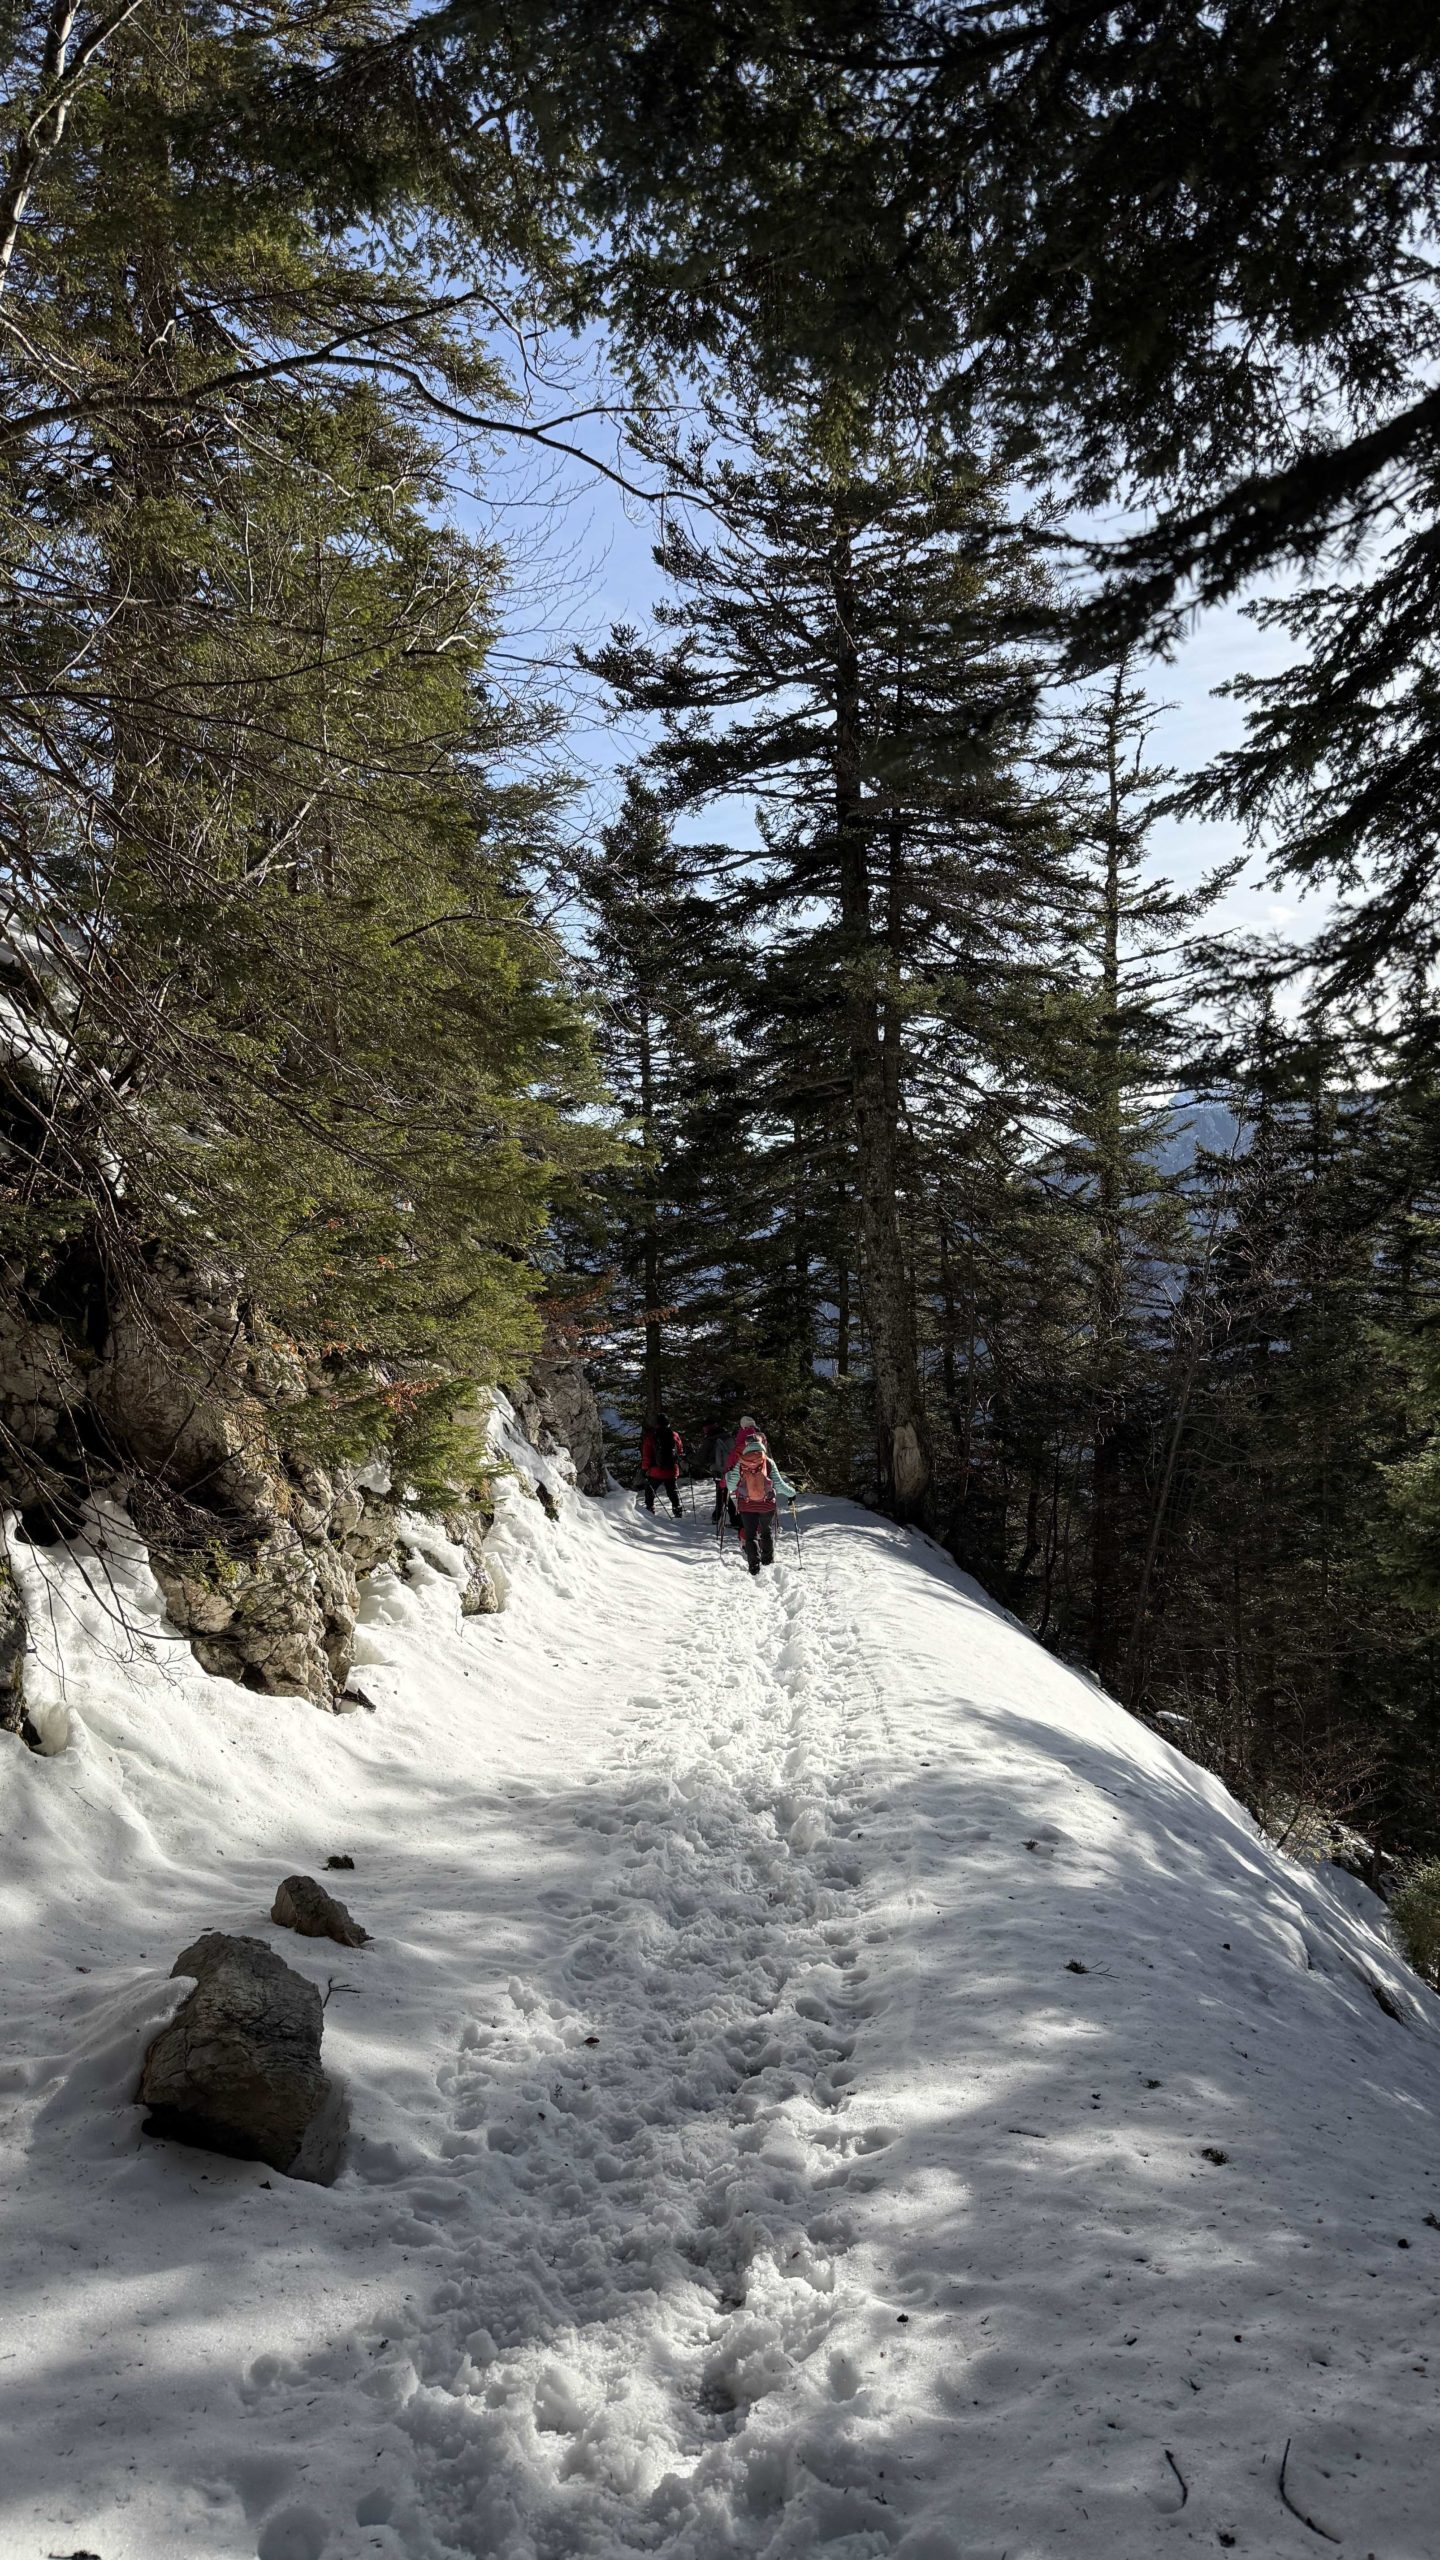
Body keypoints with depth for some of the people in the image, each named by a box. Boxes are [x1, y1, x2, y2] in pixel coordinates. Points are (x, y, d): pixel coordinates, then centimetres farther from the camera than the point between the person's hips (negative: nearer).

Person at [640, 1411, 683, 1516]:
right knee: (674, 1492, 14)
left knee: (649, 1491, 14)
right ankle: (677, 1510, 9)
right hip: (672, 1471, 3)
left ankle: (650, 1510, 10)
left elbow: (646, 1455, -8)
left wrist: (645, 1468, 0)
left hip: (656, 1471, -2)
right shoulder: (675, 1435, -1)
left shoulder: (651, 1437, -10)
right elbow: (680, 1451, 11)